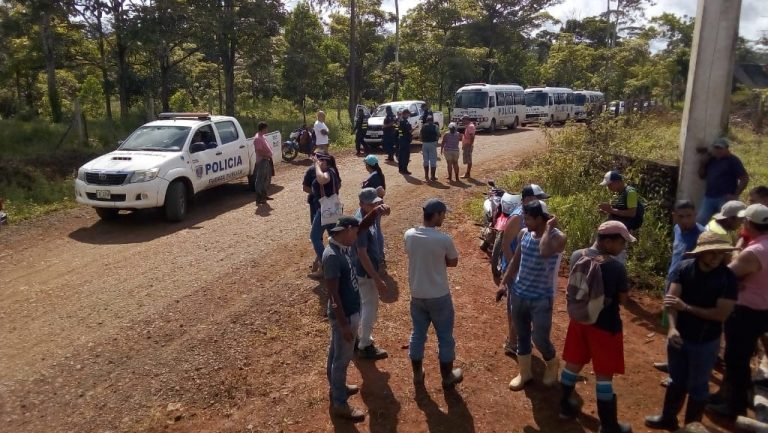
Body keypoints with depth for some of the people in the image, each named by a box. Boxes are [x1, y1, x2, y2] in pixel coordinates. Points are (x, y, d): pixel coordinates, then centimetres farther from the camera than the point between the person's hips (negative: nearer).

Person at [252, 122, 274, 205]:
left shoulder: (262, 137, 13)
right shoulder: (257, 138, -18)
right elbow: (258, 151, -25)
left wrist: (269, 155, 8)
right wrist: (267, 155, -19)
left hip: (266, 160, 11)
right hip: (262, 161, -11)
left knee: (266, 179, 18)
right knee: (260, 180, -7)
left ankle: (264, 196, 29)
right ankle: (259, 199, -4)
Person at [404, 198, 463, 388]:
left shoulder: (409, 235, -8)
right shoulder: (444, 239, -21)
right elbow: (453, 262, -4)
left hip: (417, 295, 4)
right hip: (439, 296, -4)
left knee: (418, 334, 19)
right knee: (445, 336, 13)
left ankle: (417, 374, 32)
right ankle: (447, 376, 27)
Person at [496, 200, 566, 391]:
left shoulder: (557, 237, -18)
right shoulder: (523, 234, 0)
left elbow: (544, 252, -41)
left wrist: (549, 227, -28)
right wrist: (503, 283, 9)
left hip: (541, 299, -5)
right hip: (519, 294, 5)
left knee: (540, 338, 4)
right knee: (522, 335, 15)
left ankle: (552, 365, 35)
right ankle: (524, 372, 34)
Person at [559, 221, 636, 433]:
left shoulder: (577, 256, -5)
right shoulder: (616, 267, -23)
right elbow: (622, 299, -11)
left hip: (578, 319, 6)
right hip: (605, 326, -6)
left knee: (573, 363, 21)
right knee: (604, 374, 7)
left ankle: (565, 406, 36)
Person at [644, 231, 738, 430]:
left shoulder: (728, 278, -17)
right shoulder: (684, 269, -12)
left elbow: (721, 313, -20)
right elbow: (671, 299, -17)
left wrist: (686, 307, -23)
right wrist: (672, 328, -30)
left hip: (706, 342, -2)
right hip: (679, 336, 2)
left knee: (697, 385, 14)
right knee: (677, 380, 21)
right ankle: (668, 418, 41)